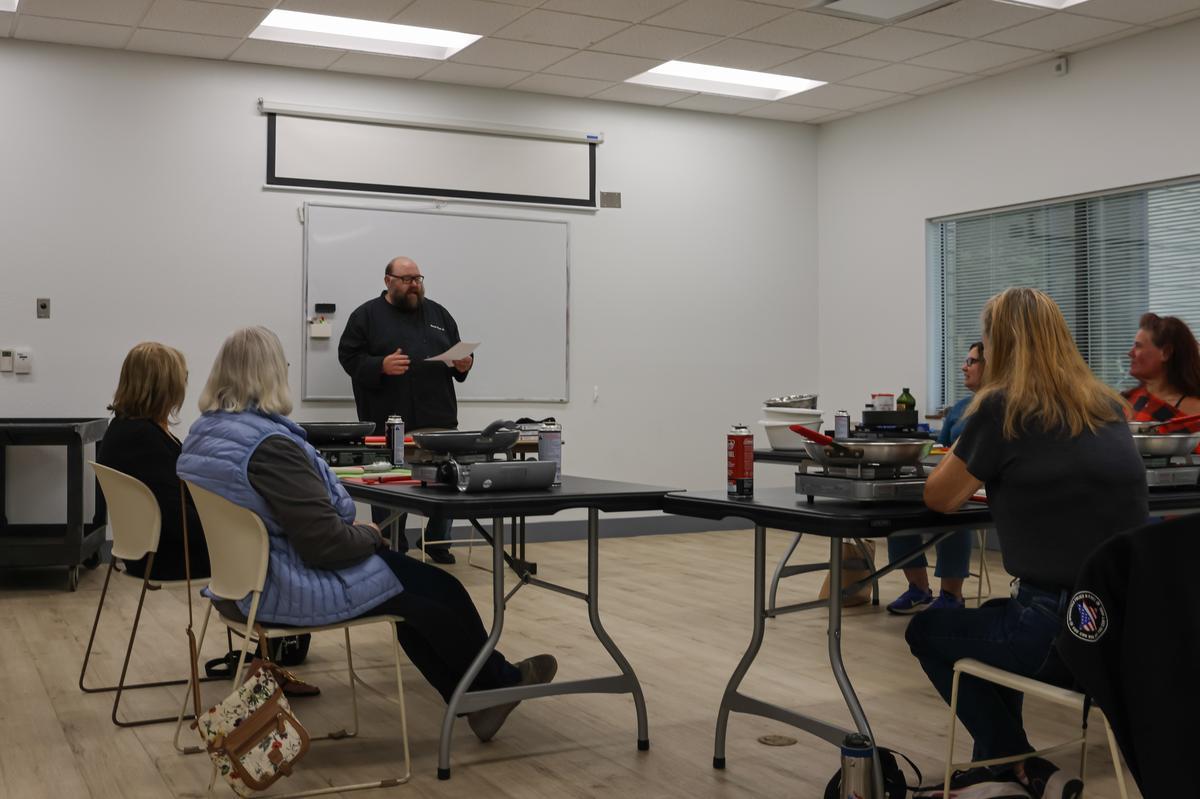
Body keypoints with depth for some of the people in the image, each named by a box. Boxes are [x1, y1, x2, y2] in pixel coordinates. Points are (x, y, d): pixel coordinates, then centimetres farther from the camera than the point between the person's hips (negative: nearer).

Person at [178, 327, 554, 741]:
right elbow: (325, 541, -28)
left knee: (417, 588, 19)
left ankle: (475, 702, 23)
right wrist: (369, 535, -6)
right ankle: (501, 682, 29)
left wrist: (356, 532, 12)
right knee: (439, 590, 7)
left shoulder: (201, 435, 4)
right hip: (291, 589, -10)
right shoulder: (269, 445, -27)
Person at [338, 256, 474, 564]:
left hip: (438, 420, 3)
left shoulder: (438, 314, 17)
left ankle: (438, 543, 20)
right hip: (388, 422, -3)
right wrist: (381, 366, -19)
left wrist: (463, 364, -2)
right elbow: (349, 356, -3)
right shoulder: (366, 315, 4)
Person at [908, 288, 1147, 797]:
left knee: (926, 632, 20)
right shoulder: (1109, 408, 9)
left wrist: (969, 453, 14)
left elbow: (939, 499, 1)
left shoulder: (1000, 408, -10)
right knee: (994, 621, 34)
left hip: (1062, 631, -7)